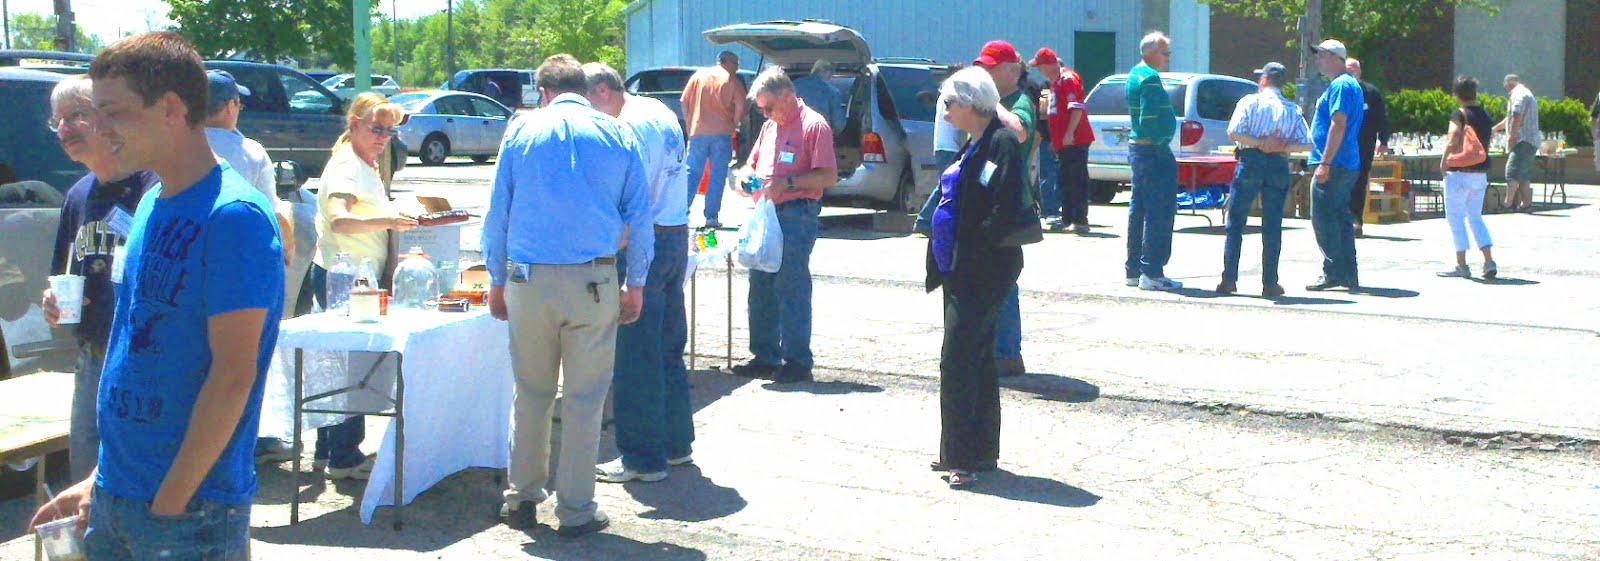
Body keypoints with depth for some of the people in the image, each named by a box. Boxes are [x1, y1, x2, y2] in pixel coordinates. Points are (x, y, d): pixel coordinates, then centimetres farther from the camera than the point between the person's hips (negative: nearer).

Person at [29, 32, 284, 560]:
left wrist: (169, 502, -18)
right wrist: (102, 480, 13)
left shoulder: (233, 215, -16)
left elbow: (232, 376, -19)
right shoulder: (151, 205, 9)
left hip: (190, 510, -8)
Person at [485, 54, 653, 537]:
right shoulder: (617, 135, 6)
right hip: (594, 281, -1)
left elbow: (497, 212, 7)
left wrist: (497, 281, 15)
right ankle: (576, 510, 9)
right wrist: (635, 285, 12)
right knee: (584, 398, 4)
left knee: (531, 393, 14)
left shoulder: (522, 131, 6)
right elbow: (640, 217, 5)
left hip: (528, 280, 1)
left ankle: (521, 497, 23)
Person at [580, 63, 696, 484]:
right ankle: (675, 442, 25)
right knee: (669, 347, 17)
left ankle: (643, 457, 2)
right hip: (678, 235, 10)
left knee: (636, 355, -3)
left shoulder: (629, 126, -15)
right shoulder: (663, 113, 14)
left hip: (646, 241, -10)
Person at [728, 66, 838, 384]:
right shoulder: (769, 127, 19)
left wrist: (788, 182, -21)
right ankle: (765, 357, 18)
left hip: (796, 216, -8)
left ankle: (798, 360, -1)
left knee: (791, 288, -7)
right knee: (760, 287, 10)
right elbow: (753, 163, 29)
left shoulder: (814, 125, -7)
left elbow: (829, 176, -13)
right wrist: (747, 176, 6)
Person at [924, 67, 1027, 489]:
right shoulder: (974, 145, 16)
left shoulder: (1002, 143, -14)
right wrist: (941, 263, 12)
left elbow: (1006, 212, -23)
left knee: (957, 362, -10)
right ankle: (981, 454, 23)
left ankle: (962, 458, -6)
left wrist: (970, 251, -18)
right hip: (962, 272, 10)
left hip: (984, 274, -10)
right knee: (977, 361, 14)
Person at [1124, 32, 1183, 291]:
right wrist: (1161, 146, -15)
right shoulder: (1150, 78, -16)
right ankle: (1151, 273, -6)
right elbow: (1148, 121, -23)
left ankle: (1134, 270, 21)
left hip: (1137, 147, 11)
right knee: (1159, 213, -7)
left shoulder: (1135, 74, 16)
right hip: (1154, 152, -11)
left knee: (1139, 210, 14)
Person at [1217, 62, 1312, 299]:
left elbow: (1233, 132, -13)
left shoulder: (1250, 101, 1)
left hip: (1251, 161, -3)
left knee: (1235, 222, 4)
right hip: (1279, 166, 3)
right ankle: (1270, 284, 4)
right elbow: (1306, 144, 1)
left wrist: (1260, 143, -9)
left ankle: (1229, 279, 0)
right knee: (1272, 226, 5)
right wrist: (1281, 147, -5)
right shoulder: (1294, 110, 11)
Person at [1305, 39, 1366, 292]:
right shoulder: (1350, 84, 21)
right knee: (1341, 218, 12)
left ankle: (1334, 273, -8)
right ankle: (1349, 275, 15)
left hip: (1334, 166, -10)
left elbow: (1338, 125, -21)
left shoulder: (1341, 86, -13)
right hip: (1348, 165, 10)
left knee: (1323, 219, -8)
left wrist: (1325, 163, -24)